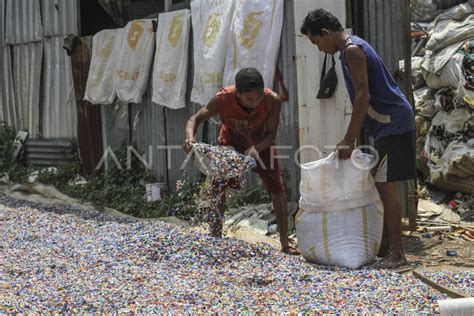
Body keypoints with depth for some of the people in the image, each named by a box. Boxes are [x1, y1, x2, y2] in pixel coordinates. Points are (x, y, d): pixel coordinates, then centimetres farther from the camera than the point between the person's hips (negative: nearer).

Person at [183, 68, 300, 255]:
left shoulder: (272, 101, -35)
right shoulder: (223, 99, -35)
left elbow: (271, 134, -26)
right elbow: (195, 119, -32)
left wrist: (256, 148, -46)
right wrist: (189, 137, -54)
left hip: (261, 145, 0)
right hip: (231, 144, 0)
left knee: (277, 190, -6)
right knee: (218, 186, -10)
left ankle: (285, 244, 3)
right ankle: (216, 236, 6)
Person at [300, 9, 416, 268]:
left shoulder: (352, 50, -14)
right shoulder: (353, 48, 17)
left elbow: (363, 97, -21)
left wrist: (349, 140, -18)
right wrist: (350, 139, 20)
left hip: (393, 125, -10)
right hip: (388, 124, 10)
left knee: (386, 188, -9)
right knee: (382, 187, 13)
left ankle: (396, 254, -7)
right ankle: (386, 248, 19)